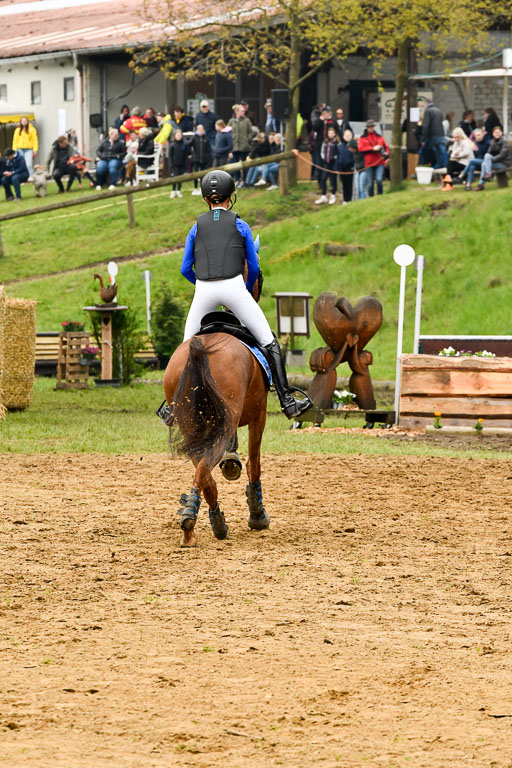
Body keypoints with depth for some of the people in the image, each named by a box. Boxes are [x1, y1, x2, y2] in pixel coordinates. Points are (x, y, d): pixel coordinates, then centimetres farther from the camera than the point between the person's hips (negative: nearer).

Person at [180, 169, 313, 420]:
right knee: (269, 343, 5)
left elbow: (185, 269, 15)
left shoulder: (197, 227, 14)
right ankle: (288, 402, 0)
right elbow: (253, 267, 13)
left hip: (204, 292, 2)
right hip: (234, 287, -2)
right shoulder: (240, 225, 11)